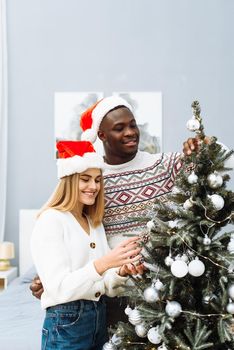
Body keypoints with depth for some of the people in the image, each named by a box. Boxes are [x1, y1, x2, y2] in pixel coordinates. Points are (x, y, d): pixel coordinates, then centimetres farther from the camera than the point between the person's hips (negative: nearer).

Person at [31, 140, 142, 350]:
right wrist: (103, 263, -32)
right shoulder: (51, 220, -12)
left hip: (99, 318, 7)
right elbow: (58, 288, -21)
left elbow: (107, 288, 7)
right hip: (66, 324, -7)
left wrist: (121, 272, -13)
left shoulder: (95, 223, 10)